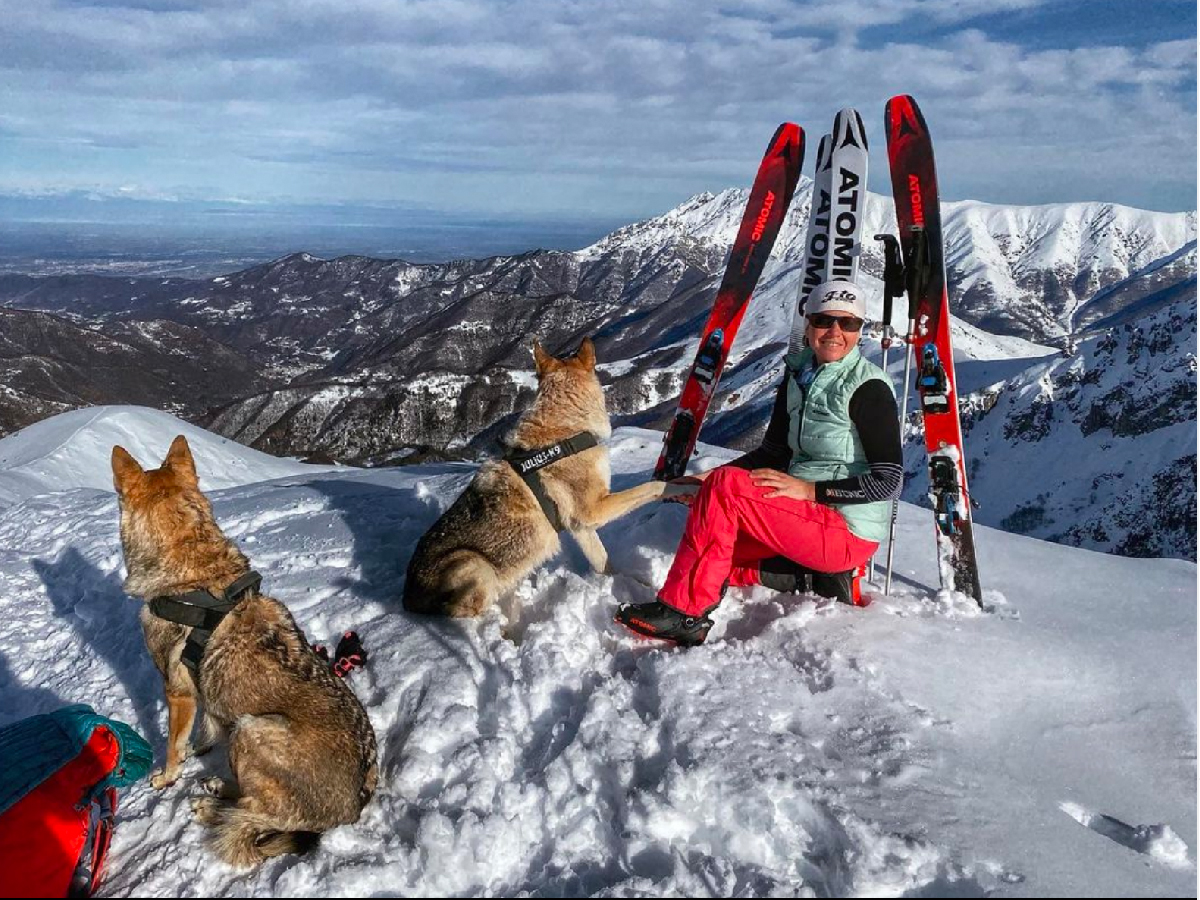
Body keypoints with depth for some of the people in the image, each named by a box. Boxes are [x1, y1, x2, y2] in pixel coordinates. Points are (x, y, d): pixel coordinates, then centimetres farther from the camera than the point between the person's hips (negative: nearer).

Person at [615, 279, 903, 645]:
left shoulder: (868, 389, -13)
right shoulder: (799, 376, 9)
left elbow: (888, 481, -16)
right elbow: (773, 453, 13)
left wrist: (809, 489, -21)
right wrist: (711, 478, -1)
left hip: (849, 532, -9)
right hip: (809, 519, 9)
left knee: (725, 487, -24)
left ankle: (680, 612, -19)